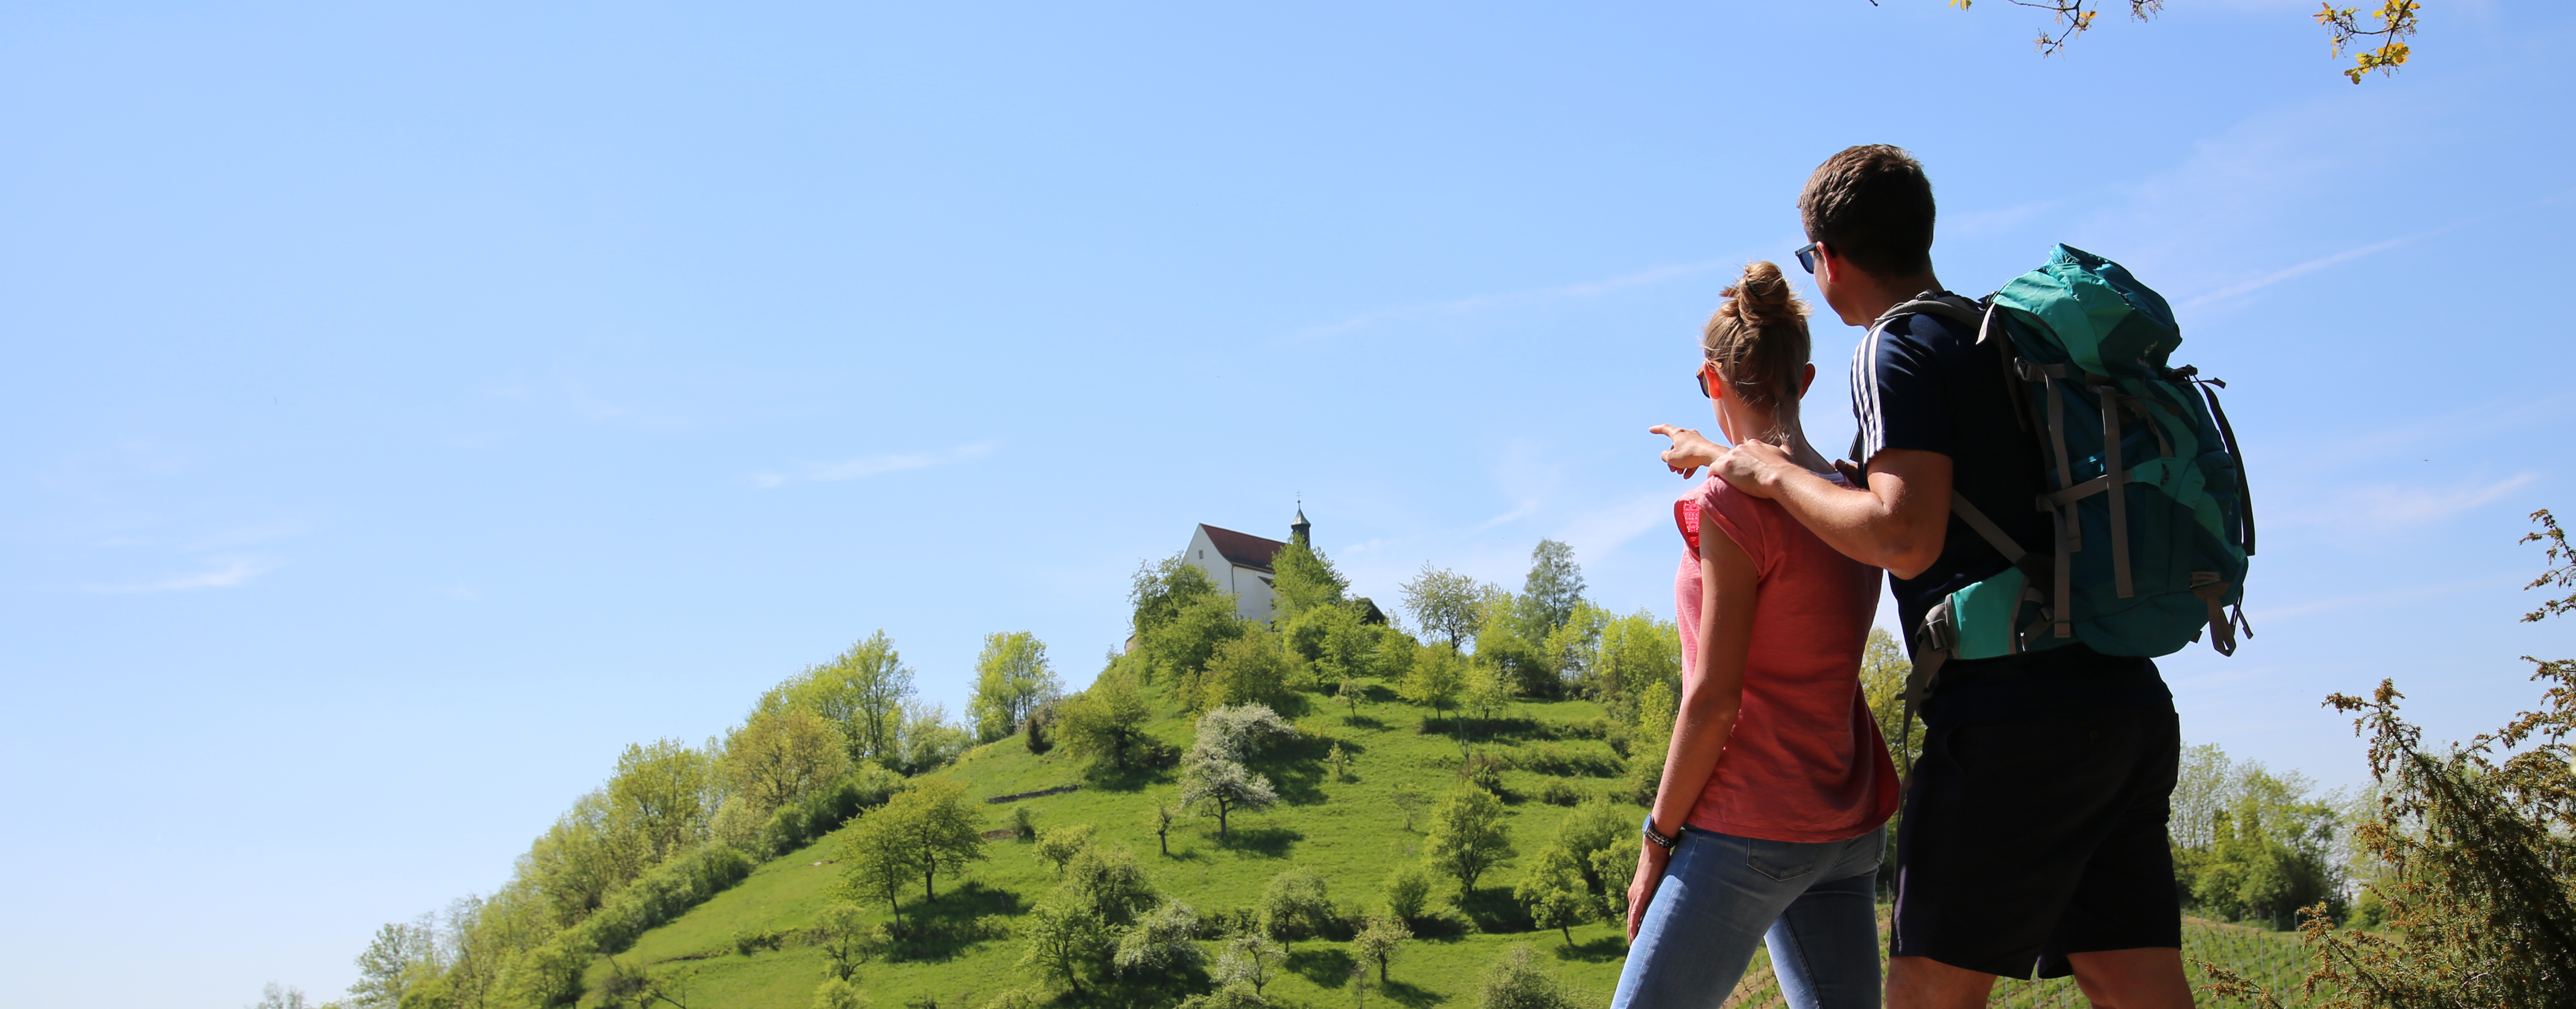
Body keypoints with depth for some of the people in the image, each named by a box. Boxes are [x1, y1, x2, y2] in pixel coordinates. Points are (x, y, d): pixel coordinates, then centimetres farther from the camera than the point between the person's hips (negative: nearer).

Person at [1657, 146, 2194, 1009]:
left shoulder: (1899, 350, -5)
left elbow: (1905, 538, -18)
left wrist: (1772, 475, -3)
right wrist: (1734, 460, 34)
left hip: (2017, 717, -9)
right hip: (2131, 706, 9)